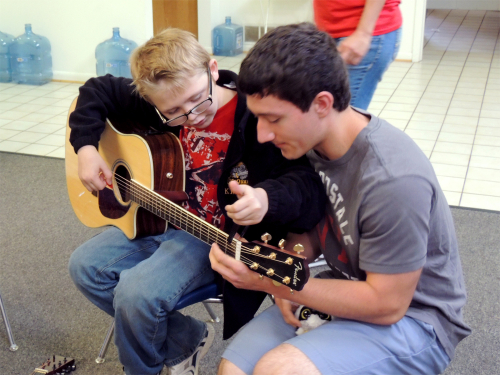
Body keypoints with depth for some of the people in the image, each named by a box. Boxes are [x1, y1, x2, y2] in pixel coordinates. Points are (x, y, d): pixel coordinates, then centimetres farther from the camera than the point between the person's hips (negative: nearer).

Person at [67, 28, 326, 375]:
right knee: (85, 266, -1)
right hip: (158, 218, 7)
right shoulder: (157, 106, -6)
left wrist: (267, 199, -51)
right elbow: (96, 91, 9)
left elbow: (308, 179, -30)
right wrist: (86, 149, -5)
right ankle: (187, 340, 8)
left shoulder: (257, 118, -24)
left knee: (135, 293, -25)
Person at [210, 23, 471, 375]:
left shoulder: (394, 181, -31)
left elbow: (386, 304, -23)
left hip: (412, 316, -6)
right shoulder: (311, 140, -6)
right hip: (348, 286, 7)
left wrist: (272, 283, -25)